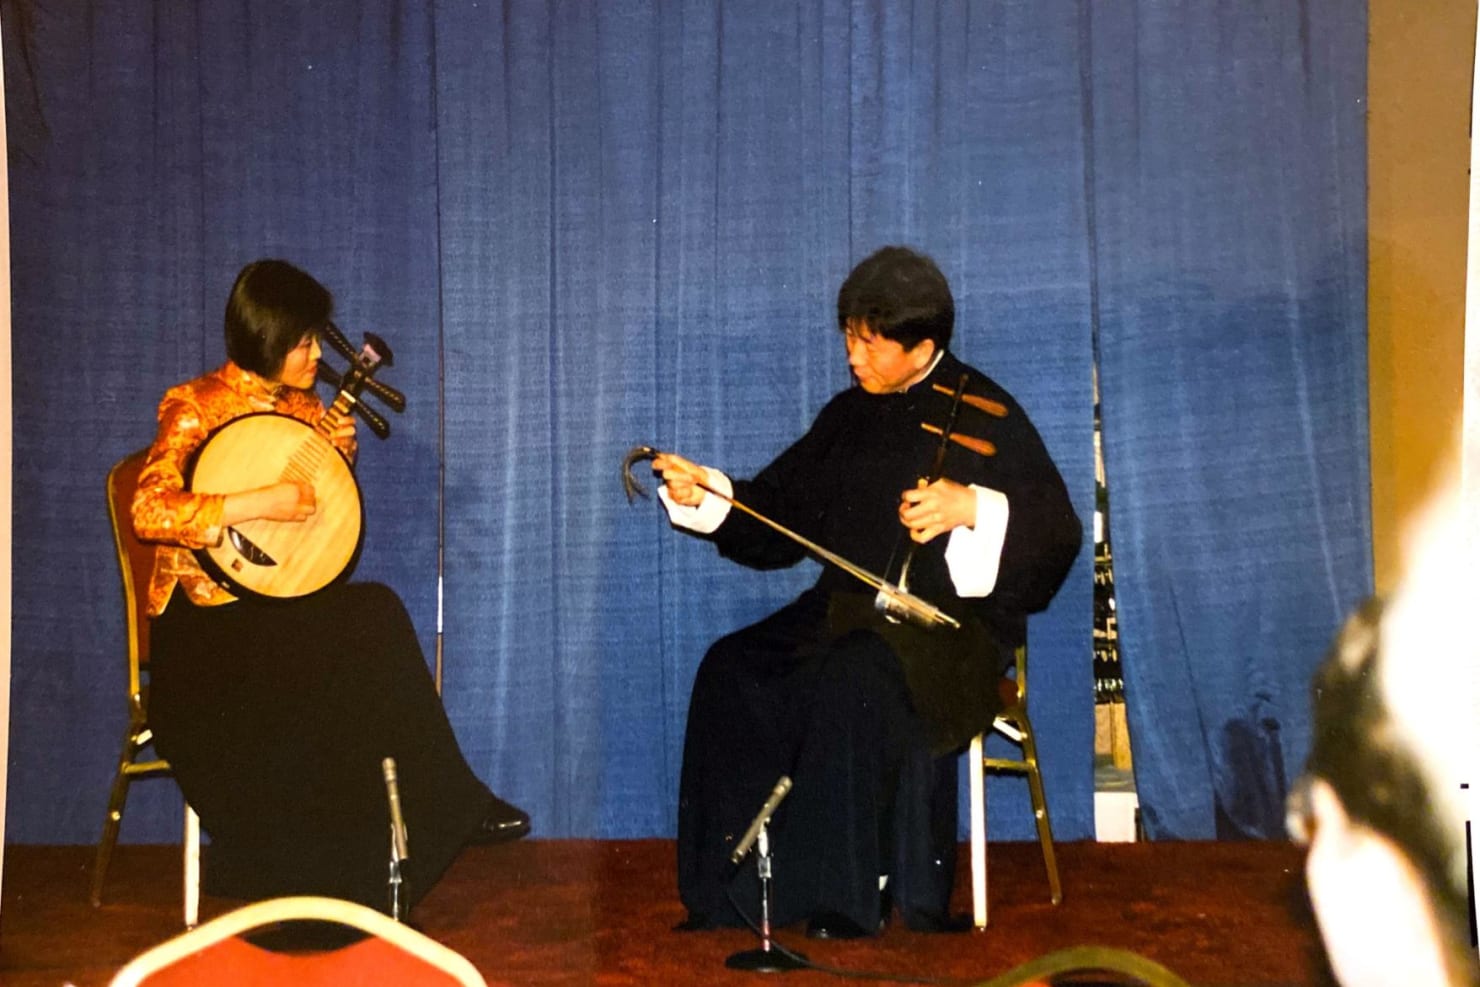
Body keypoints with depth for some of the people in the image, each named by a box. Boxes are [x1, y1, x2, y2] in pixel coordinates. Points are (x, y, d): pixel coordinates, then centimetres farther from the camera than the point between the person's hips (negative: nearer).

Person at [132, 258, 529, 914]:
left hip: (284, 607, 6)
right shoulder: (195, 408, -9)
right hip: (208, 620, -6)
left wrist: (340, 455, 0)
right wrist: (258, 503, -29)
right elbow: (149, 510, -23)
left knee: (376, 617, -26)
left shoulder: (304, 409, 10)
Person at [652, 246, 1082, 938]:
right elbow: (781, 511, 16)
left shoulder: (986, 417, -3)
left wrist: (973, 508, -26)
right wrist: (707, 492, 1)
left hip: (949, 622, -6)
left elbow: (1057, 535, -10)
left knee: (849, 681, -35)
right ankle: (733, 889, -14)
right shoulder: (850, 415, 14)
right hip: (847, 609, 6)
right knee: (730, 670, -18)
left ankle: (840, 898, -23)